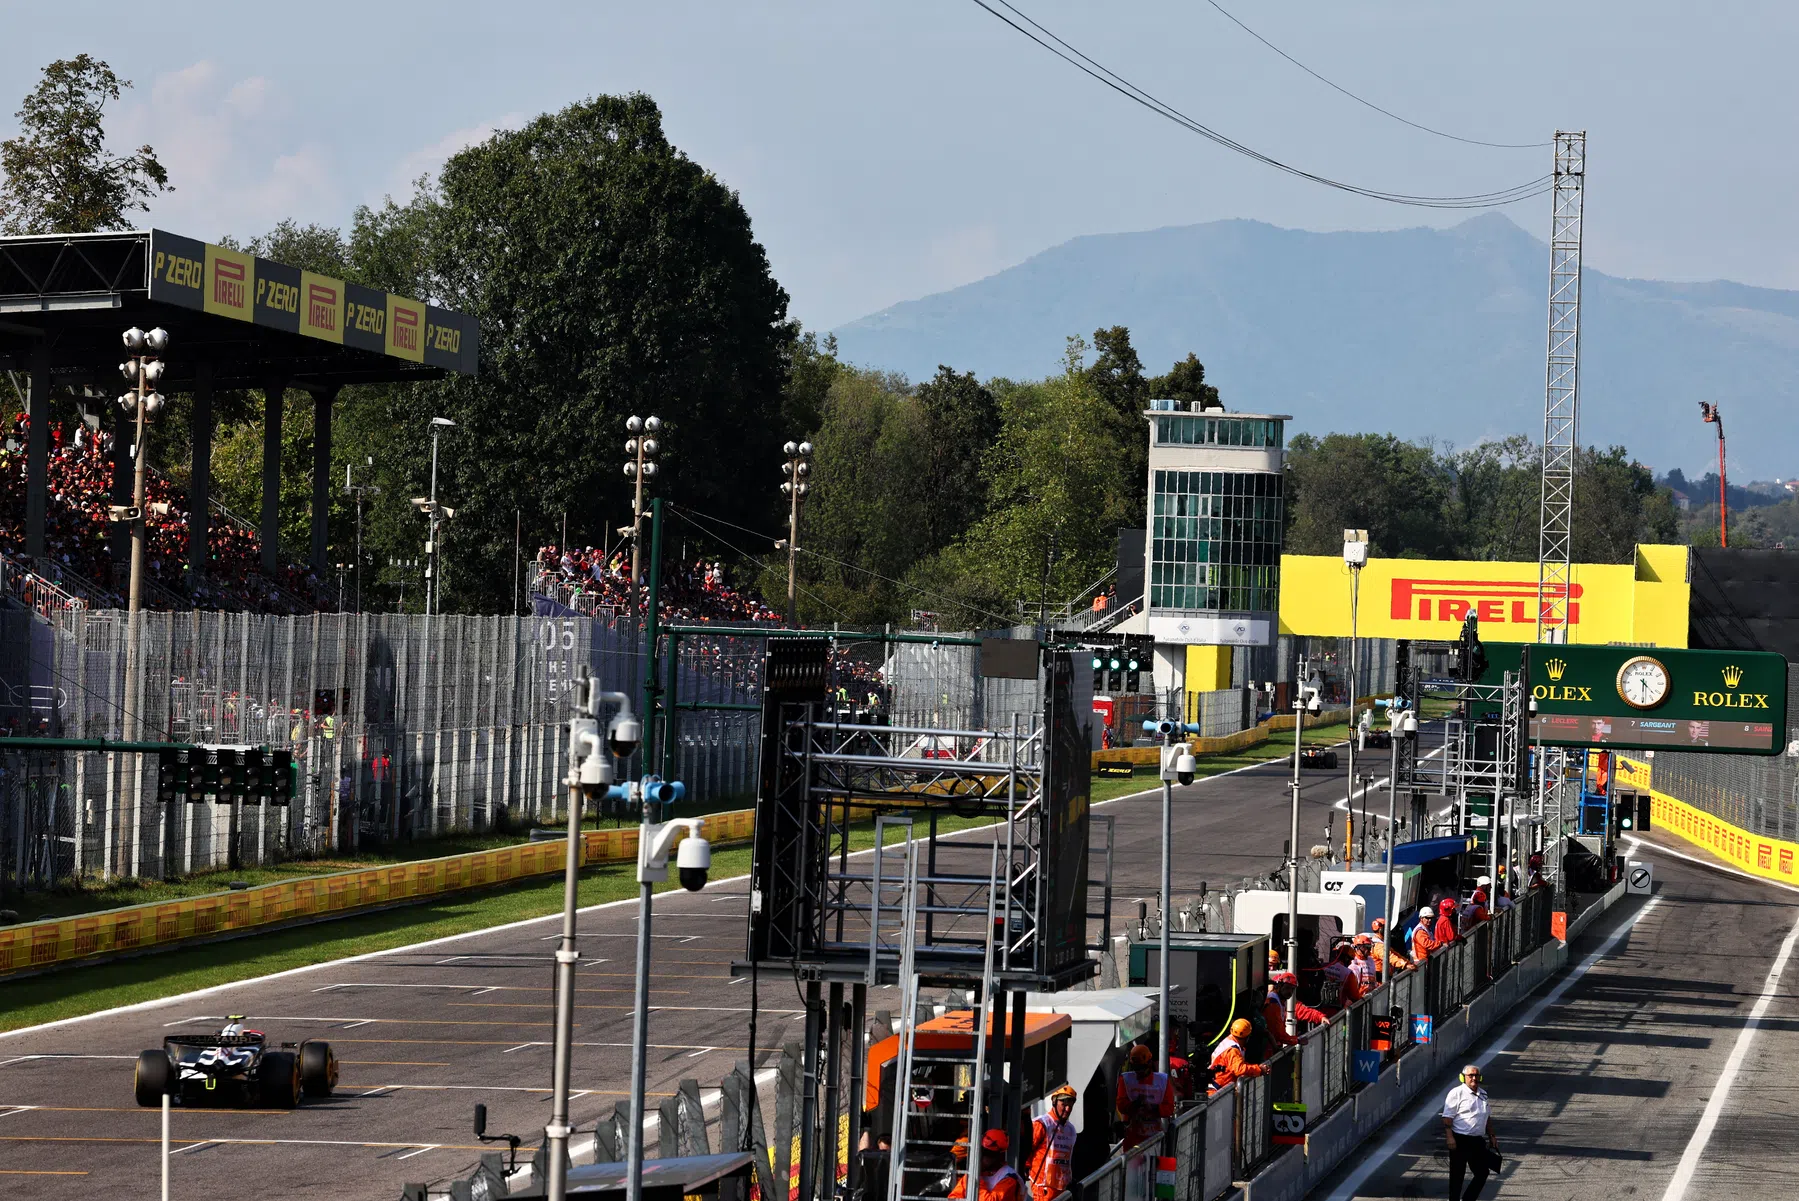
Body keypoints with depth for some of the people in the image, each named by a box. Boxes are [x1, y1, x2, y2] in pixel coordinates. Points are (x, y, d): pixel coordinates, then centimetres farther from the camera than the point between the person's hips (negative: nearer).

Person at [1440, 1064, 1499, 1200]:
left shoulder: (1483, 1094, 13)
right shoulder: (1457, 1093, -9)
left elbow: (1487, 1117, 23)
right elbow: (1447, 1118, -13)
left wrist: (1492, 1136, 19)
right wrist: (1449, 1137, -21)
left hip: (1478, 1140, 7)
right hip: (1460, 1140, -7)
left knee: (1482, 1173, 8)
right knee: (1457, 1175, 1)